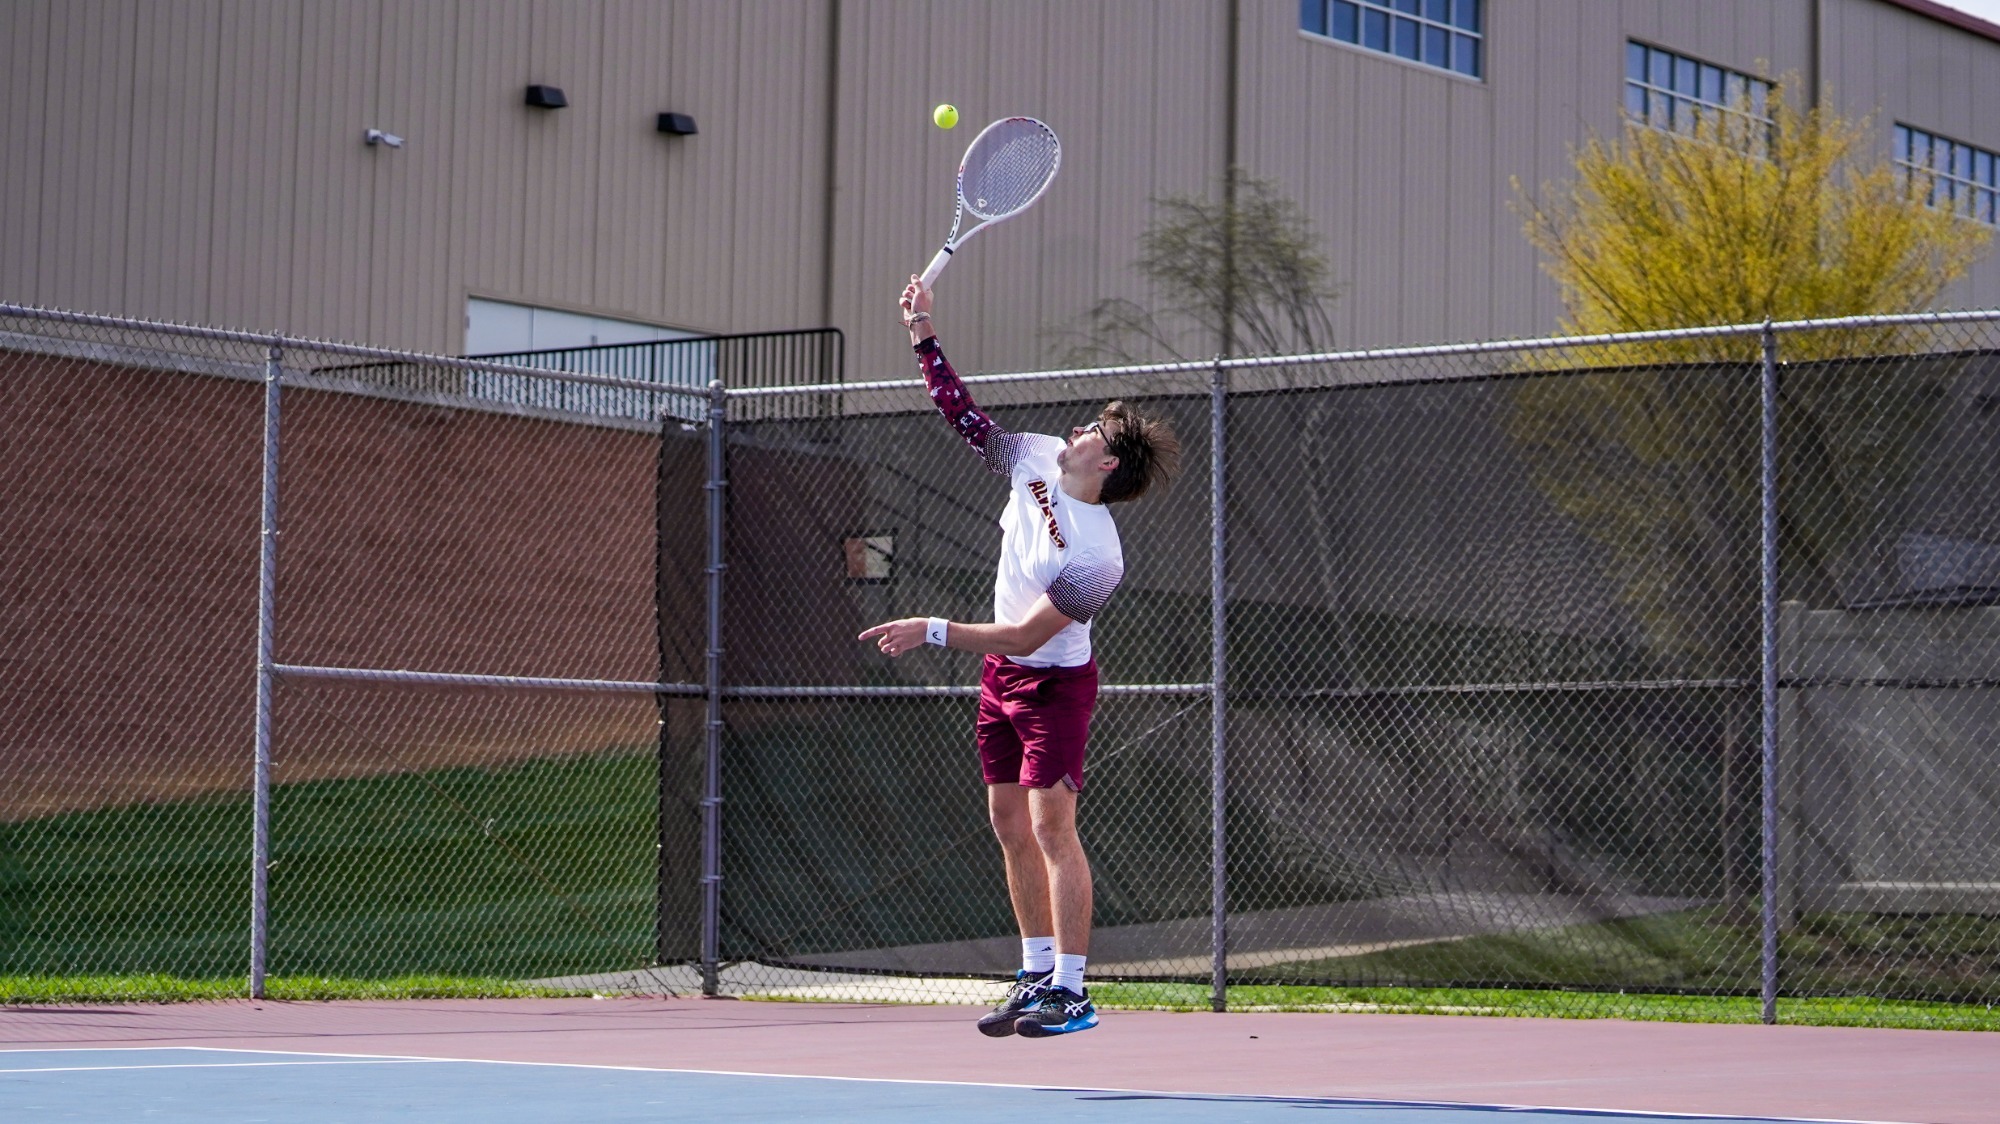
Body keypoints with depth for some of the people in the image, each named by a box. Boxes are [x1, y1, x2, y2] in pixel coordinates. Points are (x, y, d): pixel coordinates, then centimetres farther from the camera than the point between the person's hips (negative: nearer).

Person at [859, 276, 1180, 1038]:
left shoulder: (1095, 560, -29)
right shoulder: (1036, 457, -7)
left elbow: (1024, 638, -29)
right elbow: (965, 419, 7)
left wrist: (935, 631, -29)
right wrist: (925, 338, 0)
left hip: (1053, 683, -8)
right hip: (1001, 677, 8)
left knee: (1051, 826, -14)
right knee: (1010, 826, 9)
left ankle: (1070, 990, -13)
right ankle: (1037, 974, 16)